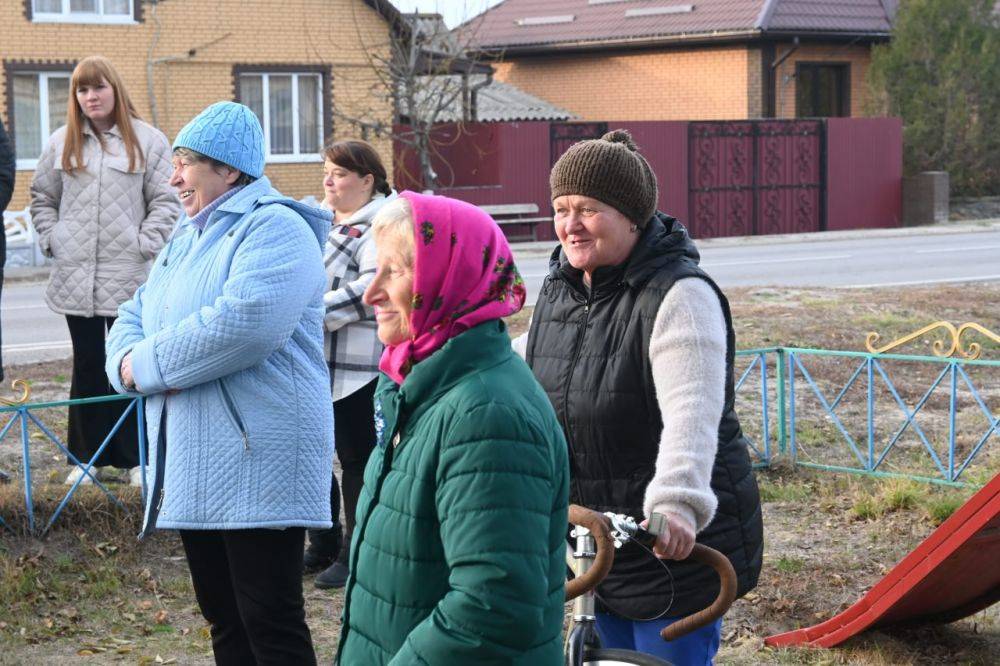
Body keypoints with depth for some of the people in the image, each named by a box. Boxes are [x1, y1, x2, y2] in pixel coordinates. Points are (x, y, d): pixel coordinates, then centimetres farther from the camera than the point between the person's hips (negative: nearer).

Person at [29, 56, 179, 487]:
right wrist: (51, 241, 6)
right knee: (87, 366, 9)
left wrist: (144, 245, -8)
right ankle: (87, 455, 17)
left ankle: (135, 457, 10)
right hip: (75, 277, 3)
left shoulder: (147, 141, 0)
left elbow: (166, 201, -1)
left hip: (129, 276, -3)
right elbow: (42, 198, 18)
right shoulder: (61, 143, 9)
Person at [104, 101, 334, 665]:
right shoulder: (189, 235, 20)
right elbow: (134, 316, 20)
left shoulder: (275, 228, -10)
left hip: (256, 463, -9)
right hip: (192, 466, 9)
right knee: (224, 619, 15)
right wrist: (128, 360, -5)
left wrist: (147, 364, -14)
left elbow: (244, 323, -26)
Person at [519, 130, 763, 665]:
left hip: (675, 541, -8)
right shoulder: (559, 288, 6)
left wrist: (678, 504, -46)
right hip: (590, 536, 8)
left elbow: (692, 414, -32)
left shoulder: (678, 294, -20)